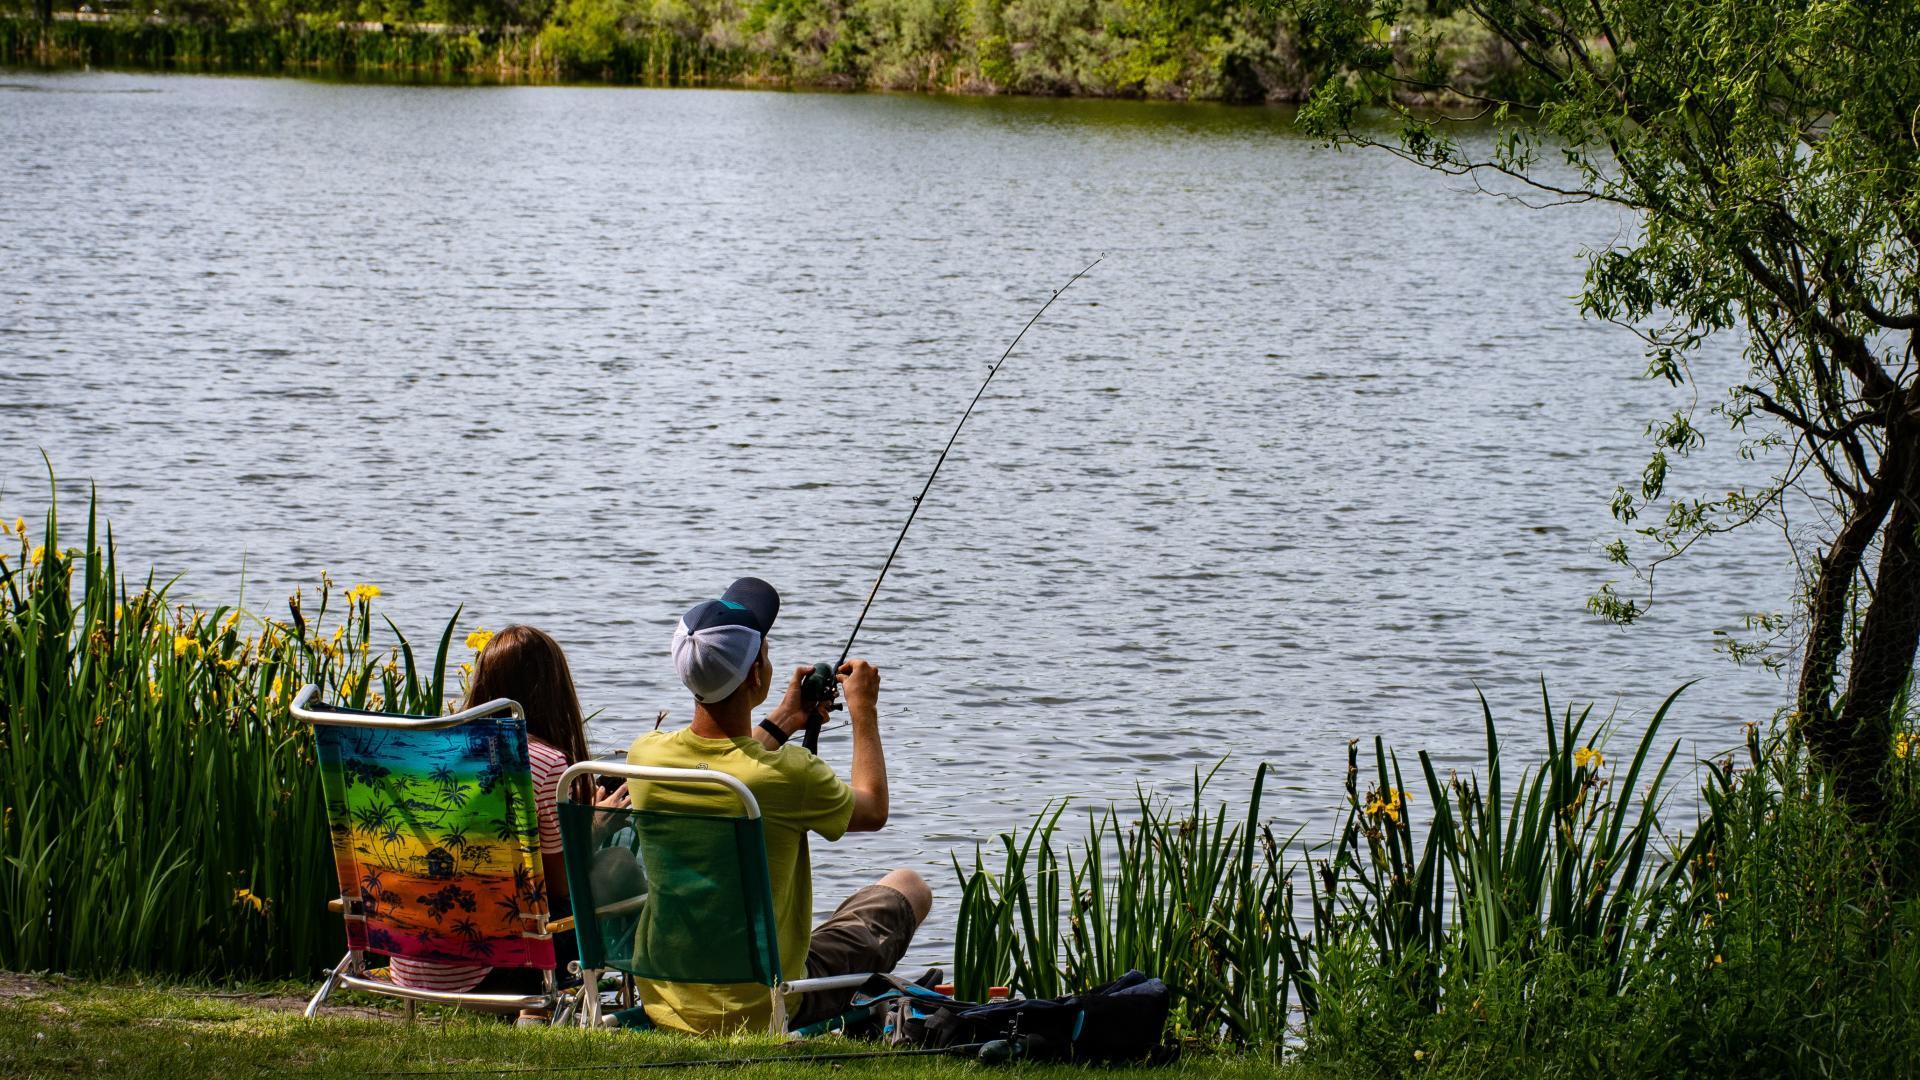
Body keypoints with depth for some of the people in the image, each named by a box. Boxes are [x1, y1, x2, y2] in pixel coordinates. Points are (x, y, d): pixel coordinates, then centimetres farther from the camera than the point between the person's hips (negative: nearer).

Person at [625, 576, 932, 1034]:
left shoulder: (645, 756, -11)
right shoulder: (788, 774, -25)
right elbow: (872, 811, -1)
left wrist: (781, 723, 24)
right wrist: (864, 712, 12)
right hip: (765, 1010, -5)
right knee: (910, 888, 18)